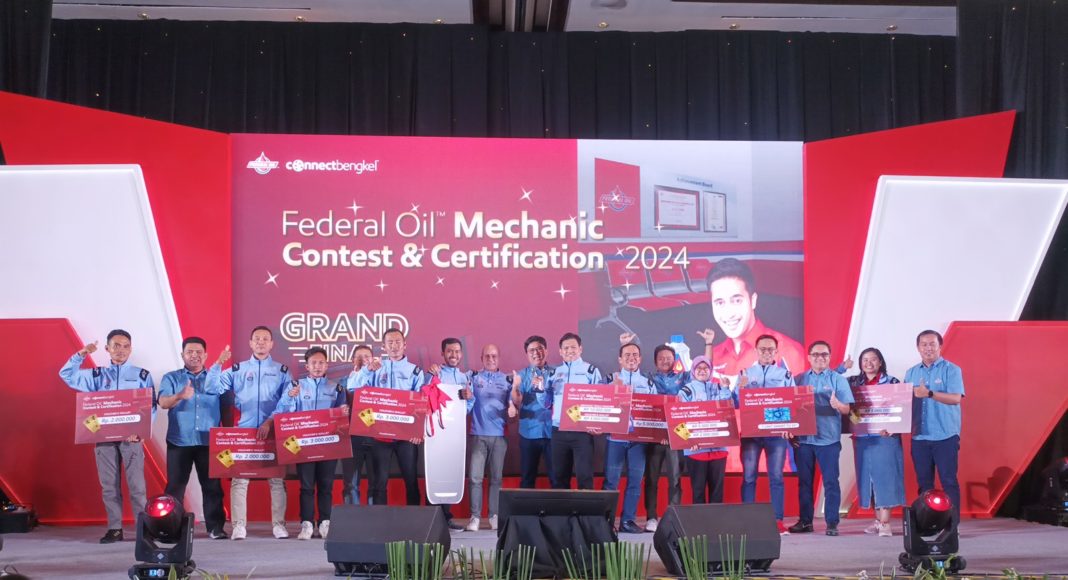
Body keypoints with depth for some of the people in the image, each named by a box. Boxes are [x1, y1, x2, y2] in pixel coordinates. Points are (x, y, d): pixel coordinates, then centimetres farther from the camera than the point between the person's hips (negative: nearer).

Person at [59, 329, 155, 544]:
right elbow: (67, 375, 8)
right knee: (109, 485, 3)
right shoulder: (97, 375, 13)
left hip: (131, 436, -3)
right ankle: (114, 529, 8)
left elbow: (151, 407, 1)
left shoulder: (142, 375, 6)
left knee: (136, 484, -6)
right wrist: (81, 354, -7)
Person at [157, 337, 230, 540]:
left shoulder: (216, 377, 12)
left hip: (209, 442, 1)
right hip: (179, 442, -1)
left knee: (212, 486, 1)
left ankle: (215, 527, 5)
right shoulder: (171, 378, 6)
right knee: (175, 486, 1)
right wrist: (180, 396, -30)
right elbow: (163, 402, -10)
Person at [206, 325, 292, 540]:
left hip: (273, 432, 0)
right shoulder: (238, 369, 13)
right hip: (244, 432, 0)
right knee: (239, 479, -5)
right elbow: (212, 389, 2)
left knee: (277, 479, 0)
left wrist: (270, 422, -14)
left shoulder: (282, 371, 10)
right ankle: (238, 526, -3)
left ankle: (278, 524, 5)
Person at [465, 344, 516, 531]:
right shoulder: (473, 378, 6)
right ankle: (475, 516, -2)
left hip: (499, 434, 1)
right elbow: (467, 407, 1)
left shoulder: (507, 380, 9)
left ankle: (494, 515, 12)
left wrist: (512, 409, -20)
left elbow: (513, 404, 2)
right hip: (478, 434, -1)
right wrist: (468, 398, -21)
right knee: (475, 477, -6)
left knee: (496, 477, 6)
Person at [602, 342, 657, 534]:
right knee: (611, 479, -1)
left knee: (635, 479, 2)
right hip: (616, 436, -2)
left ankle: (628, 520, 9)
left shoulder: (648, 382, 11)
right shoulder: (611, 379, 7)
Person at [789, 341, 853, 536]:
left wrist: (837, 405, -25)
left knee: (831, 481, -3)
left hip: (828, 439, -2)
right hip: (803, 438, 3)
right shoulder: (799, 380, 10)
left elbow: (847, 409, -3)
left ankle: (832, 523, 0)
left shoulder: (838, 379, 3)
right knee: (804, 481, 7)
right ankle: (805, 521, 15)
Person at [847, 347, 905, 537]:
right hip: (862, 438, 4)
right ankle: (878, 520, 14)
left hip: (885, 437, -4)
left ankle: (885, 523, -9)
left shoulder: (891, 382, 1)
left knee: (884, 476, -7)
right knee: (868, 477, 6)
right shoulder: (853, 382, 11)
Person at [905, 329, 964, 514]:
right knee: (924, 483, 8)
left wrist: (929, 393, -25)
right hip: (919, 437, 4)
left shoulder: (951, 370, -2)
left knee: (948, 481, -3)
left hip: (945, 436, -4)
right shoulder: (911, 373, 13)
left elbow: (956, 398, -15)